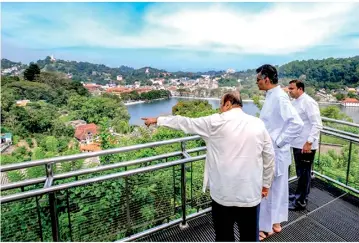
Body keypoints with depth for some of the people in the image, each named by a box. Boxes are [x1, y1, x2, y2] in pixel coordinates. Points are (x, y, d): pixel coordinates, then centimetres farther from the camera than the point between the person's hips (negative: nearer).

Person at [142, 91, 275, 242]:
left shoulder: (216, 122, -6)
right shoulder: (258, 124, 2)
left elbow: (186, 123, 2)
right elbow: (269, 156, 6)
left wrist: (158, 120, 15)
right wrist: (266, 183, 19)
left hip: (223, 193, -2)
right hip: (250, 193, 3)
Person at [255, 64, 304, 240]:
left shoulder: (279, 97, -21)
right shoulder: (271, 96, 7)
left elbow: (297, 124, -28)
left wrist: (279, 141, -21)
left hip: (274, 153, -9)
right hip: (270, 151, 9)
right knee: (276, 188, 20)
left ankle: (266, 227, 23)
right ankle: (275, 222, 37)